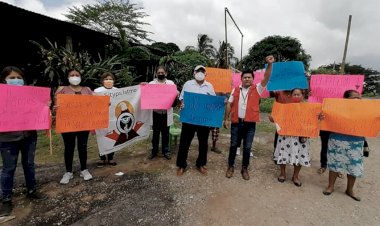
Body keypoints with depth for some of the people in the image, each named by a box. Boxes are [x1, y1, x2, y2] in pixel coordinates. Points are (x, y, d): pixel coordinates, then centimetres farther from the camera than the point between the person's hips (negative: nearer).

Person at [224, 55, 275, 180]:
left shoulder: (256, 89, 2)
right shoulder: (236, 90, 6)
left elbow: (266, 78, -12)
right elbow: (229, 105, 7)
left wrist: (270, 65, -24)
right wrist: (226, 119, 4)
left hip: (250, 124, -1)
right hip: (236, 123, 1)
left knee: (247, 147, 8)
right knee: (233, 145, 11)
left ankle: (244, 168, 26)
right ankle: (231, 166, 28)